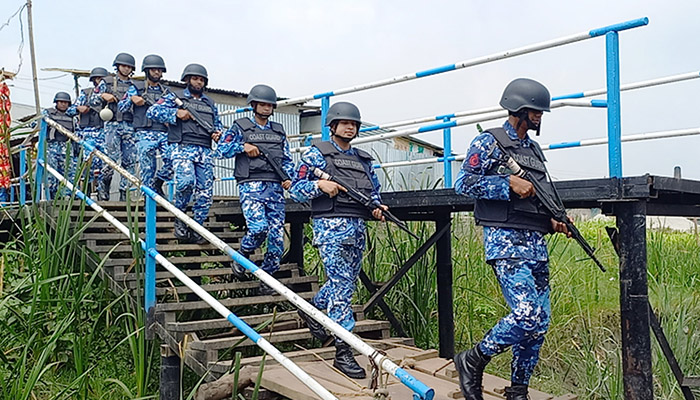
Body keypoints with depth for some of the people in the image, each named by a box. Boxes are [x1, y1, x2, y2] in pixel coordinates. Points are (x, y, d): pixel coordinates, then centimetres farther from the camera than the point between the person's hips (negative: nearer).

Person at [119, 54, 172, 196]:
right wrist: (132, 99, -9)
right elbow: (121, 107, 7)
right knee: (148, 167, -6)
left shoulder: (166, 91, 20)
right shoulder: (136, 88, 11)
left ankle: (157, 183, 7)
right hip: (145, 134, -3)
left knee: (173, 161, -16)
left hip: (164, 133, 3)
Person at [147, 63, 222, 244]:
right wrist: (176, 113, -9)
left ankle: (196, 229, 10)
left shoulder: (210, 103, 25)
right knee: (186, 181, -29)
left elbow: (218, 124, 33)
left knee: (205, 193, -3)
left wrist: (218, 133, 9)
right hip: (183, 148, -5)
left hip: (205, 152, 5)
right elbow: (152, 111, 1)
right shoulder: (175, 98, 12)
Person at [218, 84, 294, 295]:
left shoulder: (279, 130, 20)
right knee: (259, 227, -22)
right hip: (251, 186, -4)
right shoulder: (240, 127, 9)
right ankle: (242, 258, 8)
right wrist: (243, 146, -8)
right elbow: (222, 149, 6)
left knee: (277, 235, -2)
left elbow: (287, 158, 19)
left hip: (275, 187, 4)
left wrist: (289, 178, 2)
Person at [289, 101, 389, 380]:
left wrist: (377, 208, 2)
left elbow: (374, 191, 23)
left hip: (357, 227, 7)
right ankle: (343, 351, -8)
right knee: (341, 284, -12)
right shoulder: (317, 153, 3)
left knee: (347, 282, 16)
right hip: (330, 225, -7)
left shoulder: (363, 159, 19)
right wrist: (320, 184, -17)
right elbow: (295, 189, -1)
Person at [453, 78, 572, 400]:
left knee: (540, 323, 7)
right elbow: (463, 183, -13)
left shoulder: (534, 149, 21)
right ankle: (473, 361, 2)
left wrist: (553, 221, 10)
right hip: (506, 242, -8)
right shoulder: (489, 142, -3)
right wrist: (509, 183, -19)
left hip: (536, 243, 8)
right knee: (527, 315, -19)